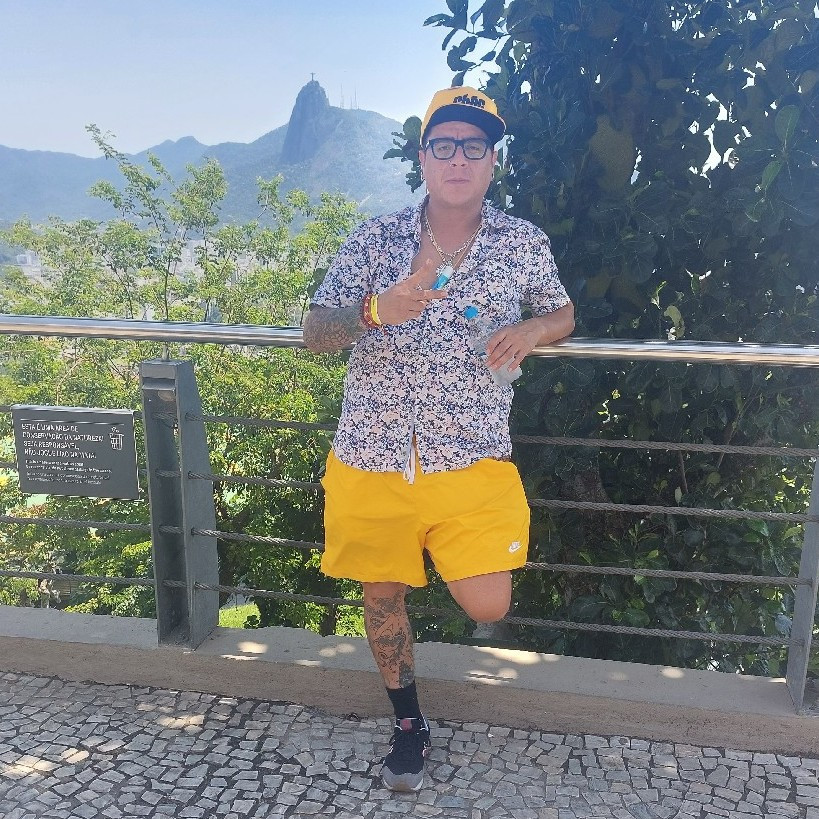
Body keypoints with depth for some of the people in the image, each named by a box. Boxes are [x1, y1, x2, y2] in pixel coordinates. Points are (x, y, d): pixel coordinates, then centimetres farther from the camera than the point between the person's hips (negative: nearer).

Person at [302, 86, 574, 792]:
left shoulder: (525, 243, 0)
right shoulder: (376, 239, -1)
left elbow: (562, 314, 16)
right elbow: (314, 334, -4)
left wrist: (529, 330, -9)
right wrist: (377, 310, -26)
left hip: (471, 461, -1)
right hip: (371, 461, 1)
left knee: (487, 608, -6)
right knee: (383, 593, 13)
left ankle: (453, 555, 31)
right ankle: (408, 720, 38)